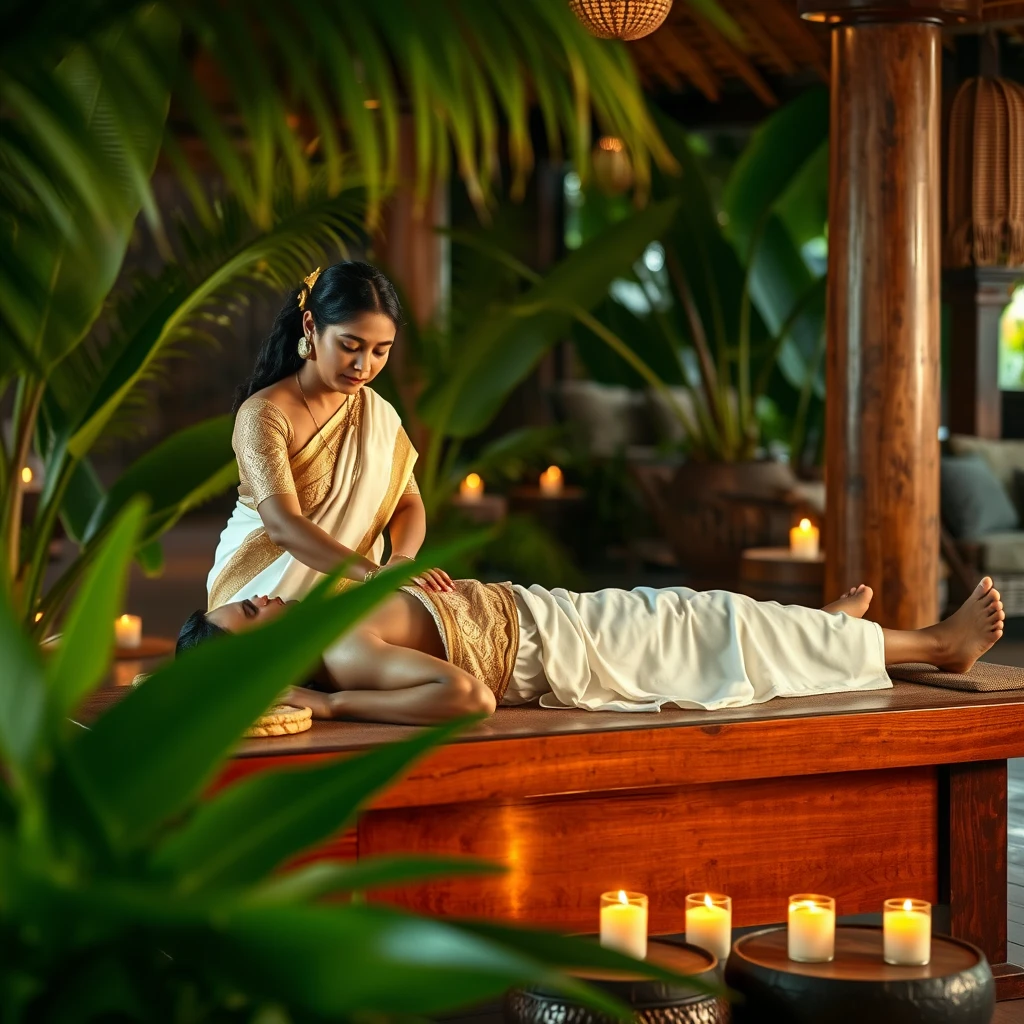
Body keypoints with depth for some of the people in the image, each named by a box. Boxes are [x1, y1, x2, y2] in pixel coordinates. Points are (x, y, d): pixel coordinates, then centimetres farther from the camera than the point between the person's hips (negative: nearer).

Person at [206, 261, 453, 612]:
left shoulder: (377, 414, 5)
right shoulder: (264, 413, -18)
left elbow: (408, 505, 3)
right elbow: (284, 527, -30)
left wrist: (401, 559, -22)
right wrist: (375, 573, -43)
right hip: (263, 589, -5)